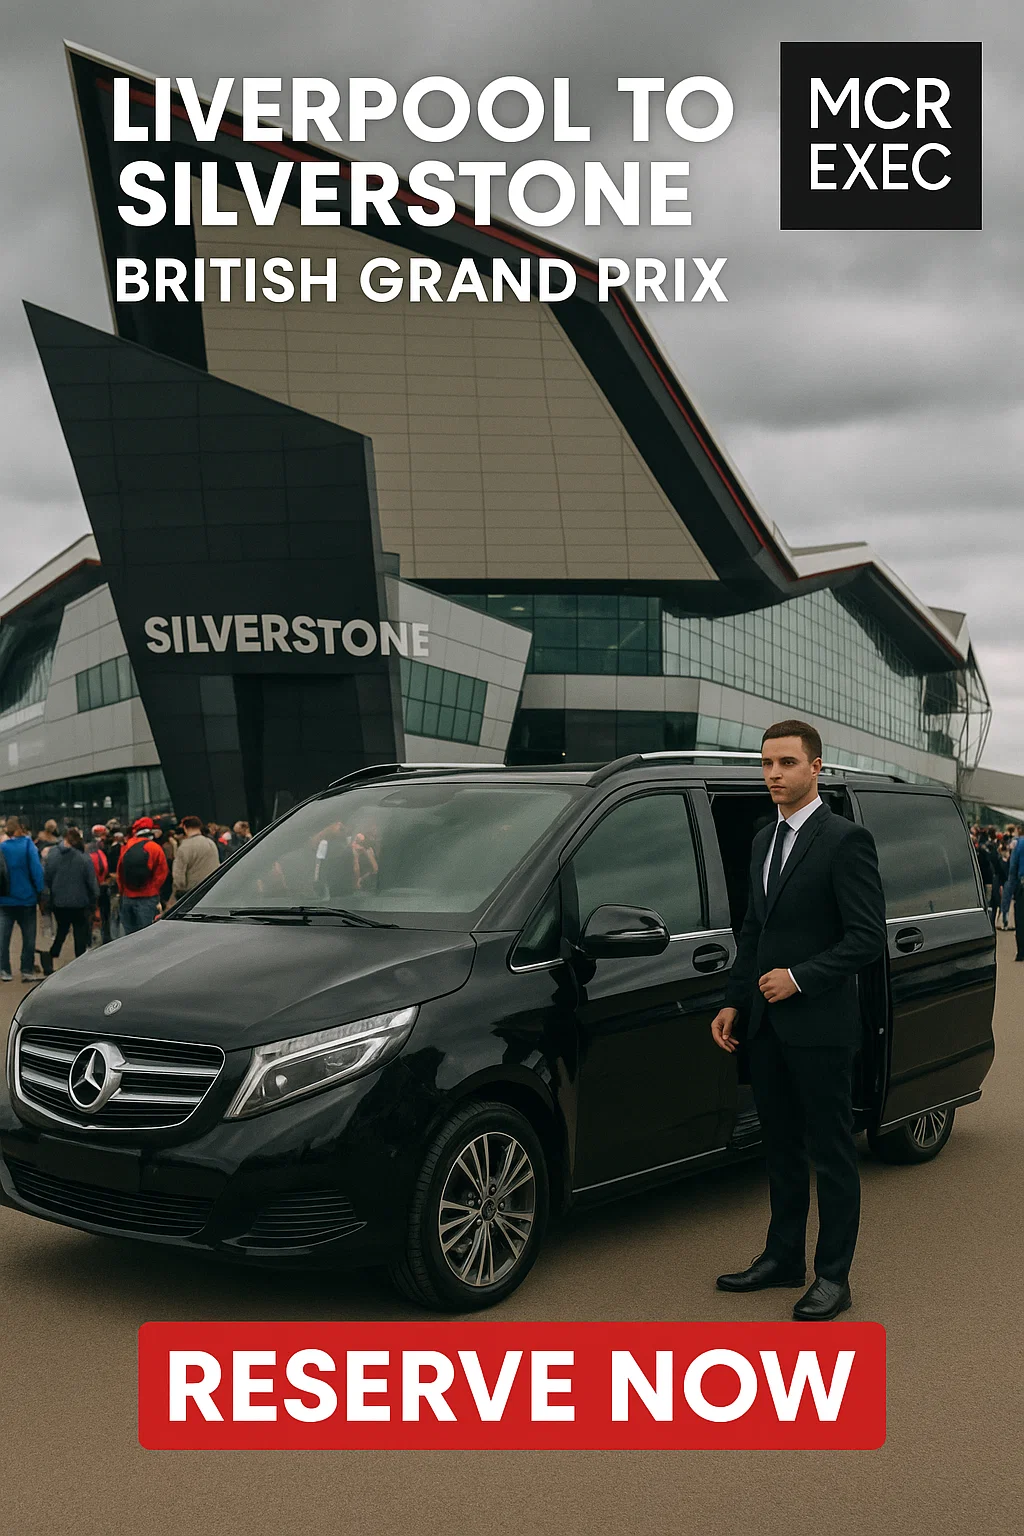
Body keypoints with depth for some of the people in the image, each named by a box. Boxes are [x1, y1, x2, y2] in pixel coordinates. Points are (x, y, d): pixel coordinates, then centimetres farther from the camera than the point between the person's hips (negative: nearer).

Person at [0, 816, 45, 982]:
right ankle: (27, 970, 6)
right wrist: (40, 890, -8)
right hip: (26, 898, -2)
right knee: (28, 936, 7)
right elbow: (36, 868, -14)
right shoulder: (27, 845, -8)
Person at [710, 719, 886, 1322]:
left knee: (832, 1153, 3)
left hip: (820, 1027, -8)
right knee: (782, 1148, 16)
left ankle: (834, 1275, 12)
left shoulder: (846, 840, -12)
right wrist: (734, 1003, 13)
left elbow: (870, 935, -15)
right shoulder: (765, 841, 13)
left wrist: (799, 977, -19)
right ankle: (783, 1257, 28)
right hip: (767, 1024, 8)